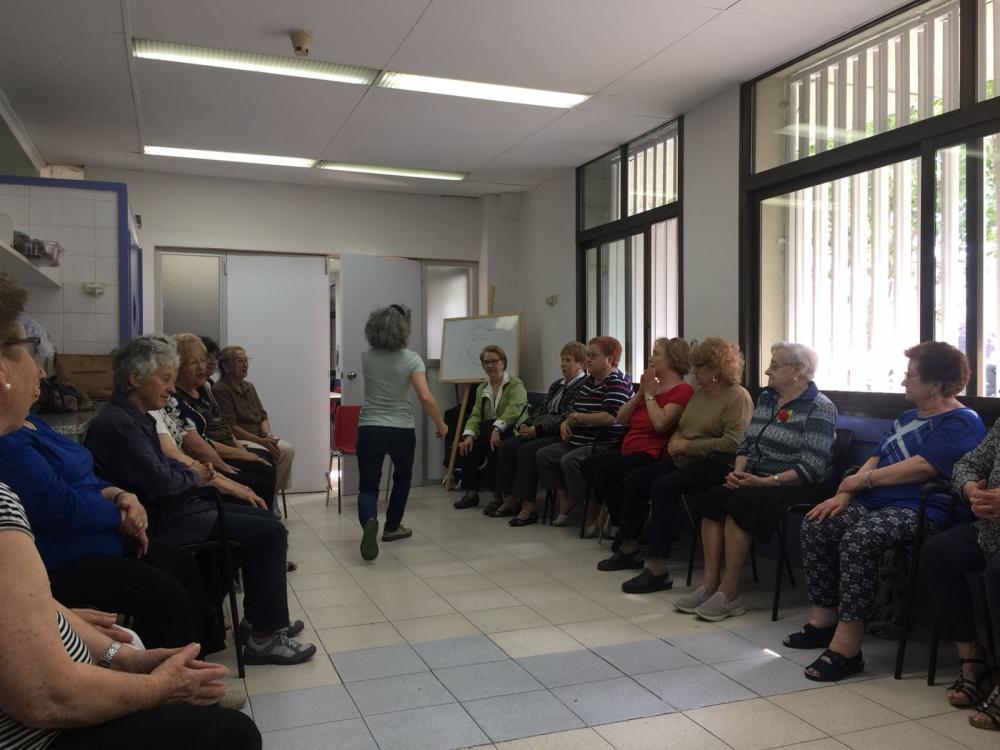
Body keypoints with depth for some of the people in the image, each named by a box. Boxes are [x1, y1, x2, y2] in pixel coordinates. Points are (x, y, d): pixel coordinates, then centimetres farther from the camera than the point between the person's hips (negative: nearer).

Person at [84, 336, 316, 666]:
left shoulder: (134, 416, 12)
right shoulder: (116, 423, -21)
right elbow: (159, 481, -25)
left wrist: (193, 470, 0)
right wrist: (194, 476, -5)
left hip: (177, 506, 11)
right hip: (165, 522, -11)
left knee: (263, 519, 17)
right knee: (272, 532, -14)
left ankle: (258, 616, 24)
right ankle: (265, 637, -7)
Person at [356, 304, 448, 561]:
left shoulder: (366, 357, 1)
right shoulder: (411, 359, -9)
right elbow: (425, 397, -18)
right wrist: (440, 423, -4)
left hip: (369, 429, 1)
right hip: (402, 429, -1)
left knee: (368, 485, 3)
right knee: (402, 478, 25)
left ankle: (369, 521, -27)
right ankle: (391, 527, 33)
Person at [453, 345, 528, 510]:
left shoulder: (516, 385, -2)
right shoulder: (482, 388, 19)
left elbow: (513, 409, -19)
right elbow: (476, 415, 10)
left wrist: (497, 429, -33)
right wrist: (469, 435, -10)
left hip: (511, 431, -5)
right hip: (487, 431, 5)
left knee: (495, 448, -32)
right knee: (469, 446, -21)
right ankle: (471, 492, -10)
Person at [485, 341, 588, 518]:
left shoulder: (583, 386, -8)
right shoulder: (557, 385, 23)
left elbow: (567, 418, -17)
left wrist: (537, 429, -18)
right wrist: (526, 425, 2)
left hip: (560, 435, -9)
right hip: (540, 431, 9)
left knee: (527, 450, -29)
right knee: (506, 446, -9)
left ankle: (527, 504, -23)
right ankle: (506, 497, -11)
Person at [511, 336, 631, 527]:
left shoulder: (617, 382, -12)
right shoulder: (589, 381, 17)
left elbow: (609, 417, -25)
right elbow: (576, 410, 27)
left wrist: (577, 417, -13)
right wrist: (566, 422, 4)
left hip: (605, 444, -10)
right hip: (579, 441, 10)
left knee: (569, 460, -30)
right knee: (544, 454, -1)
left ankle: (569, 506, -6)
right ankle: (564, 504, -3)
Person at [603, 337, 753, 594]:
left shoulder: (737, 396, -10)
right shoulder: (700, 392, 17)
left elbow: (733, 442, -21)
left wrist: (687, 446, -17)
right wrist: (676, 440, 1)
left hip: (713, 464, -9)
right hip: (684, 459, 9)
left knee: (663, 486, -30)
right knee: (636, 478, -3)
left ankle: (657, 568, -28)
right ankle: (629, 548, 10)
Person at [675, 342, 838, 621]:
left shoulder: (820, 408, -9)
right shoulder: (765, 398, 14)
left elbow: (811, 468, -17)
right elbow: (745, 444, 14)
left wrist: (766, 481, -24)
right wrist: (738, 472, -6)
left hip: (799, 488, -7)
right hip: (756, 481, 7)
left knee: (741, 503, -30)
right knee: (712, 498, -17)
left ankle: (730, 593, -22)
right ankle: (710, 583, -18)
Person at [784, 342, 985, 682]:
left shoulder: (962, 423, -6)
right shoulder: (908, 417, 24)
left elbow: (921, 467, -19)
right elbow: (876, 460, 19)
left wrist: (861, 480, -9)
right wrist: (845, 494, 1)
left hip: (918, 511, -9)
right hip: (875, 502, 9)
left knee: (859, 538, -35)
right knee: (816, 524, -12)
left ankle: (847, 646, -31)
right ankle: (824, 618, -5)